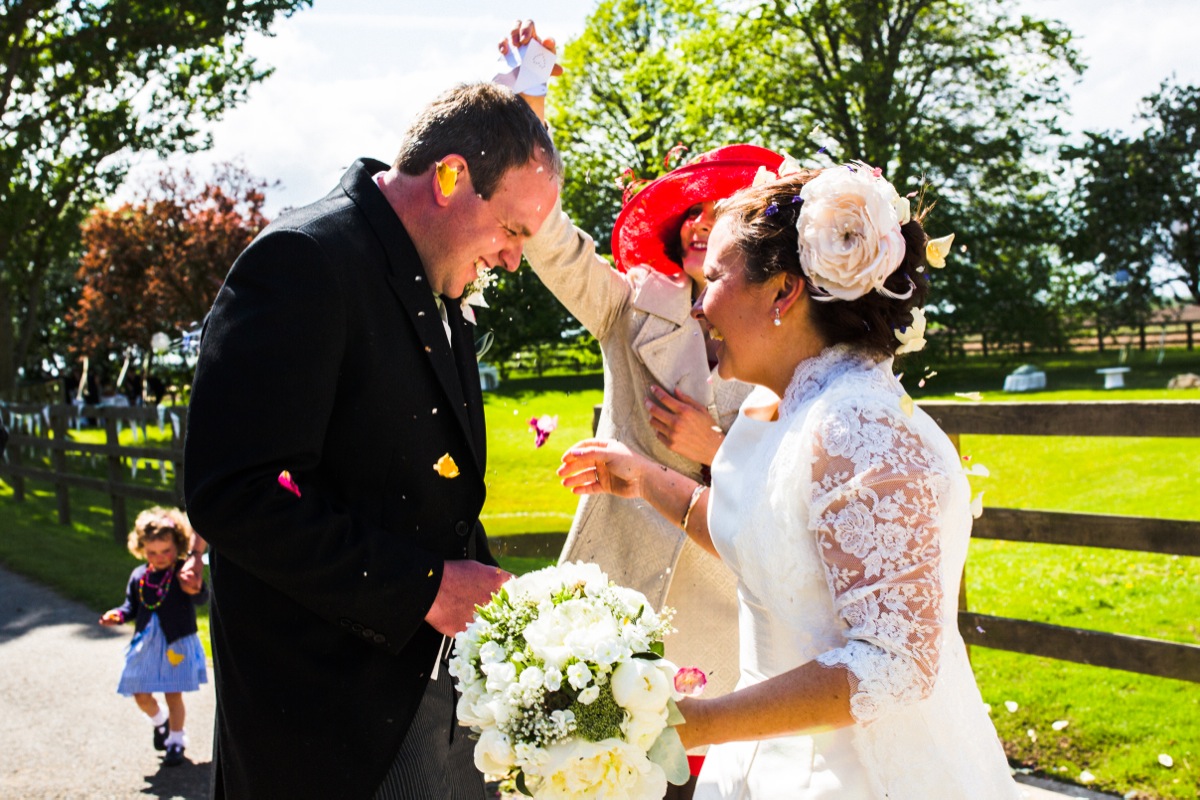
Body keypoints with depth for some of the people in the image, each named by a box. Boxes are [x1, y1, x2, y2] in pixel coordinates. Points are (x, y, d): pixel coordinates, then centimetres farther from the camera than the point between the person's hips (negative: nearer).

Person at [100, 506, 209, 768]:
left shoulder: (185, 573, -12)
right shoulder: (139, 576, 2)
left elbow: (201, 599, -26)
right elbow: (132, 606, 12)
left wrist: (196, 587, -48)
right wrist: (118, 615, -8)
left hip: (177, 644, -5)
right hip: (146, 645, 5)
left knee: (173, 694, 1)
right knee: (141, 695, 10)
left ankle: (177, 741, 19)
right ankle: (160, 722, 41)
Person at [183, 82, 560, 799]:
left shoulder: (438, 293, 12)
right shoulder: (306, 261, -17)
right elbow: (233, 495, -25)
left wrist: (487, 596, 3)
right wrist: (423, 588, -22)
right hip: (332, 704, -8)